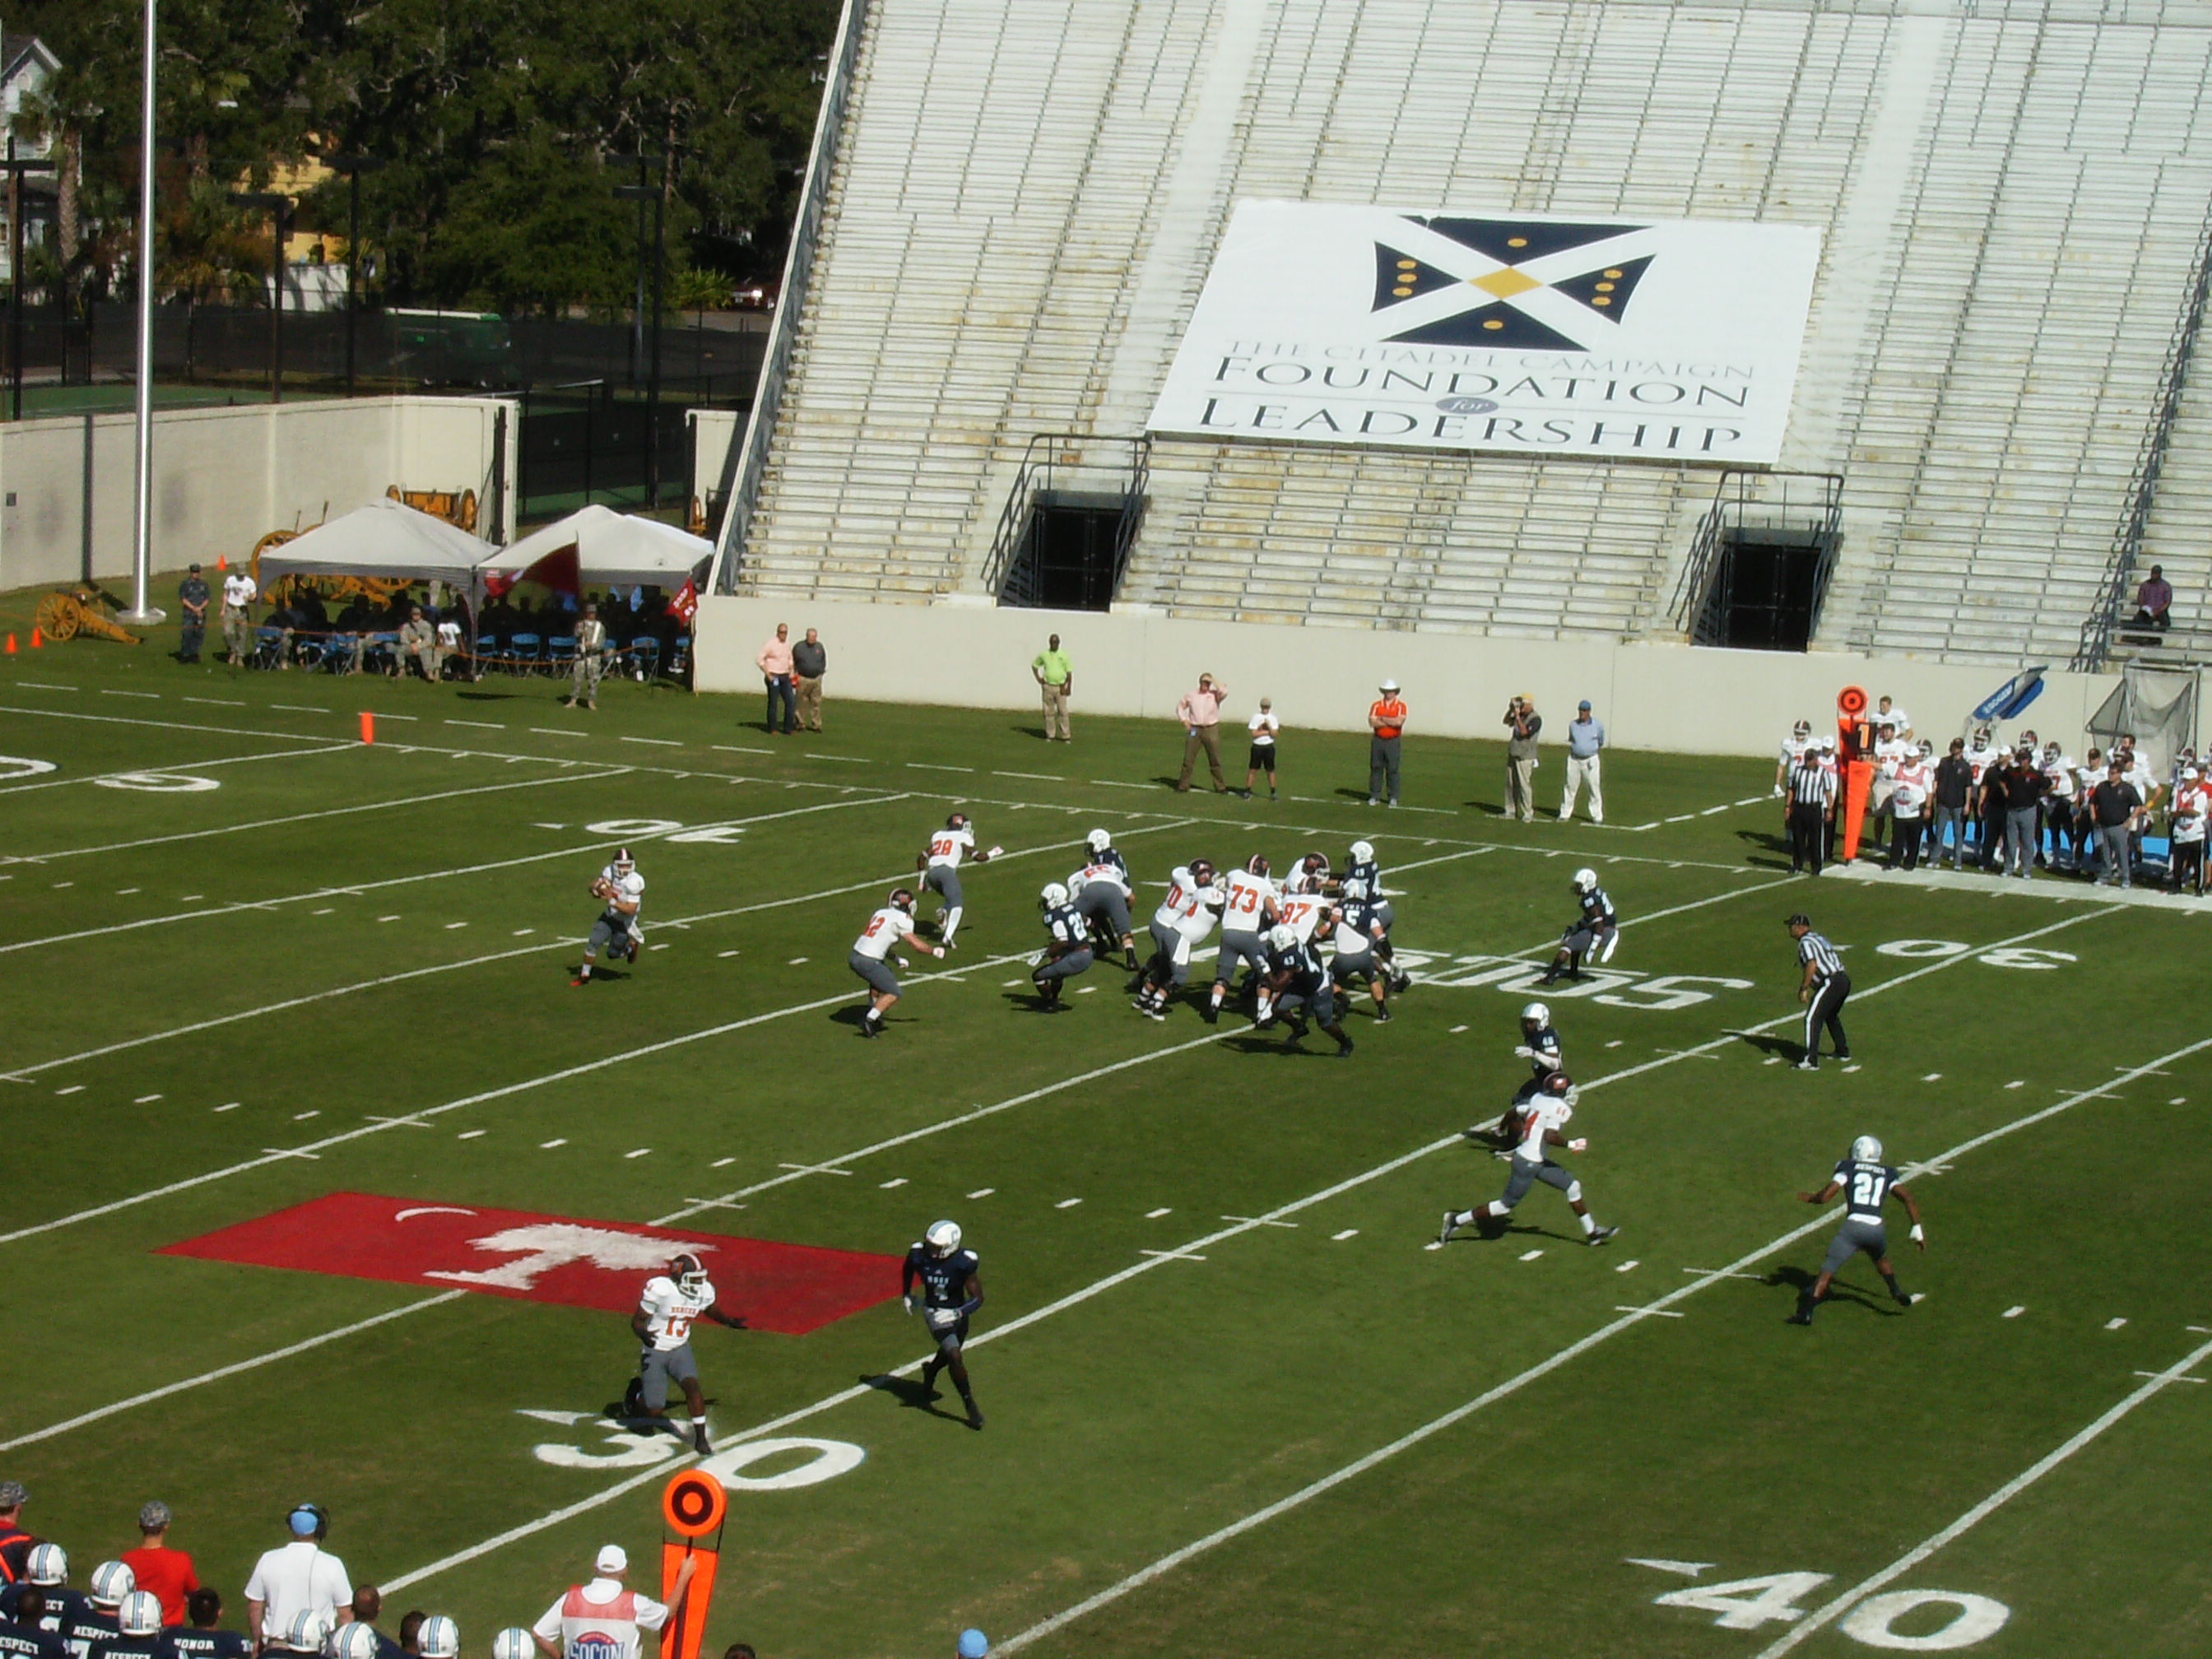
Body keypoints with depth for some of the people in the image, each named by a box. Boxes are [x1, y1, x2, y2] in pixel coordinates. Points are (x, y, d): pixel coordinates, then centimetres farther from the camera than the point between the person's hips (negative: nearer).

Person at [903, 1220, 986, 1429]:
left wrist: (958, 1313, -34)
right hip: (935, 1314, -1)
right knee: (955, 1358, -14)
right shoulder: (919, 1255, -19)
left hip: (958, 1314, 1)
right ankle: (971, 1407, -2)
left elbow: (977, 1298, -20)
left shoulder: (963, 1263, -25)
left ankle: (930, 1370, 58)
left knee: (949, 1354, 22)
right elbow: (907, 1270, 8)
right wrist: (906, 1295, 7)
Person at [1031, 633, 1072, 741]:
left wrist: (1069, 688, -7)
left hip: (1061, 687, -2)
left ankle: (1066, 736, -2)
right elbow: (1034, 665, 20)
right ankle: (1050, 735, 11)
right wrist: (1038, 678, 5)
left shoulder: (1064, 655, -1)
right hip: (1048, 687, 2)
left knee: (1063, 712, -5)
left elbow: (1069, 673, -1)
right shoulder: (1043, 654, 5)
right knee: (1049, 712, 4)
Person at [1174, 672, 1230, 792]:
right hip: (1194, 730, 1)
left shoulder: (1215, 695, 1)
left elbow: (1224, 692, -20)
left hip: (1211, 730, -1)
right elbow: (1180, 707, 19)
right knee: (1188, 760, 0)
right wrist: (1184, 720, 5)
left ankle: (1220, 787, 12)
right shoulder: (1190, 695, 8)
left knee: (1215, 760, 3)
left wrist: (1214, 682, -11)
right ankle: (1183, 786, 8)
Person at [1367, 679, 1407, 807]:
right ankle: (1374, 796, 7)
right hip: (1378, 740, 2)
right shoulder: (1376, 705, 6)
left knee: (1392, 769, -2)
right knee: (1376, 768, 2)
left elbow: (1399, 721, -16)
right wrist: (1391, 722, -10)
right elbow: (1372, 722, -8)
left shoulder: (1401, 705, 0)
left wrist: (1383, 719, -7)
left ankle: (1393, 797, 4)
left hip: (1393, 741, -2)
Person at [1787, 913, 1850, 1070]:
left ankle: (1811, 1061, -19)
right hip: (1844, 980, 10)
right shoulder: (1819, 938, 23)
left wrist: (1804, 989, -19)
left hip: (1831, 983, -10)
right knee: (1831, 1016, 30)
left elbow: (1812, 965, -21)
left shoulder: (1806, 942, -6)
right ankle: (1843, 1052, 41)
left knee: (1812, 1019, -11)